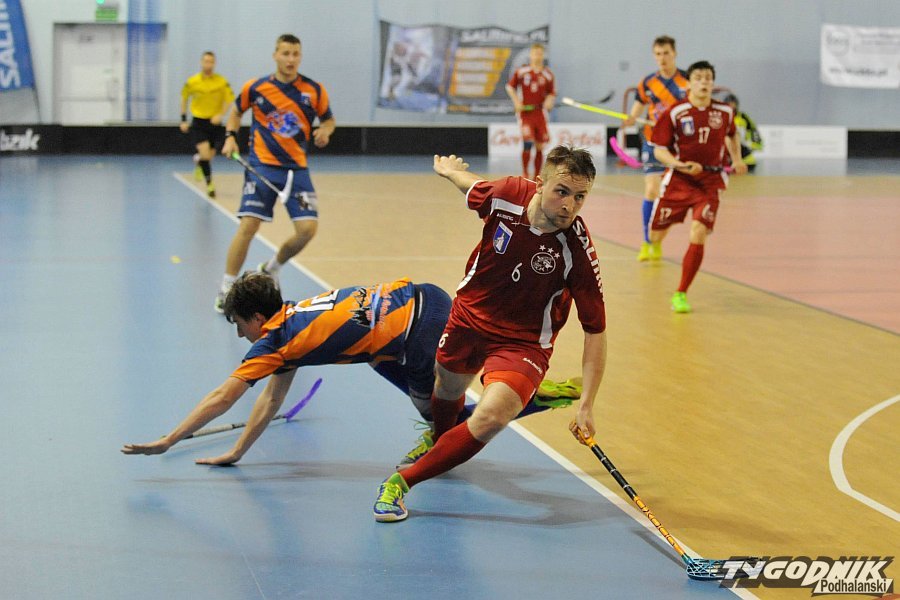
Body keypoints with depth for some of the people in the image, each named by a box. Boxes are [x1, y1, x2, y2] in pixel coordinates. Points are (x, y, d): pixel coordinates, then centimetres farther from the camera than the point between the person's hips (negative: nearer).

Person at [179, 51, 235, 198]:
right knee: (205, 154, -15)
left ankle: (199, 160, 47)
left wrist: (221, 115, -19)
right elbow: (184, 99, 10)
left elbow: (229, 101, -2)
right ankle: (209, 184, -2)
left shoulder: (222, 82, -7)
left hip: (215, 123, 1)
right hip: (198, 122, -1)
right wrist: (184, 120, 7)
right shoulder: (192, 82, -4)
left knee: (210, 155, 11)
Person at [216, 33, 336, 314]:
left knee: (307, 228, -9)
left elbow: (328, 120, 13)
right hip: (262, 165, -2)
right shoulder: (256, 87, -2)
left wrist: (324, 132, -9)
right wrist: (231, 136, 0)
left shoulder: (314, 90, -1)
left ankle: (272, 268, 20)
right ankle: (225, 289, -2)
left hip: (297, 168, 2)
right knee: (248, 225, -13)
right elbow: (237, 112, 16)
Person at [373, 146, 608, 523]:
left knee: (492, 417, -29)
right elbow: (471, 186, 4)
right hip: (469, 316, 4)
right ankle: (438, 443, 66)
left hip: (523, 342, -4)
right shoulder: (506, 195, -23)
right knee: (448, 390, 29)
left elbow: (595, 330, -21)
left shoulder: (578, 251, -28)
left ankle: (402, 482, -15)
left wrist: (586, 405, -24)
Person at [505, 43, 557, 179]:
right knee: (527, 142, -16)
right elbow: (510, 86, 8)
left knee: (540, 147, 3)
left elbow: (552, 93, 10)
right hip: (525, 111, -3)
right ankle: (524, 172, 4)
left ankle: (537, 177, 14)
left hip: (540, 112, 3)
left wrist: (549, 101, -11)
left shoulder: (548, 75, 3)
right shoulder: (521, 72, -2)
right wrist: (516, 101, -4)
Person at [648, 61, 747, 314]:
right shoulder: (675, 113, -8)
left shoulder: (725, 112, 2)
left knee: (698, 235, -18)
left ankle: (680, 294, -7)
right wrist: (680, 165, -23)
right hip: (679, 180, -1)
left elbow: (732, 135, 25)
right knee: (655, 237, 6)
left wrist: (737, 159, 13)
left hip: (710, 181, 1)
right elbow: (659, 149, -8)